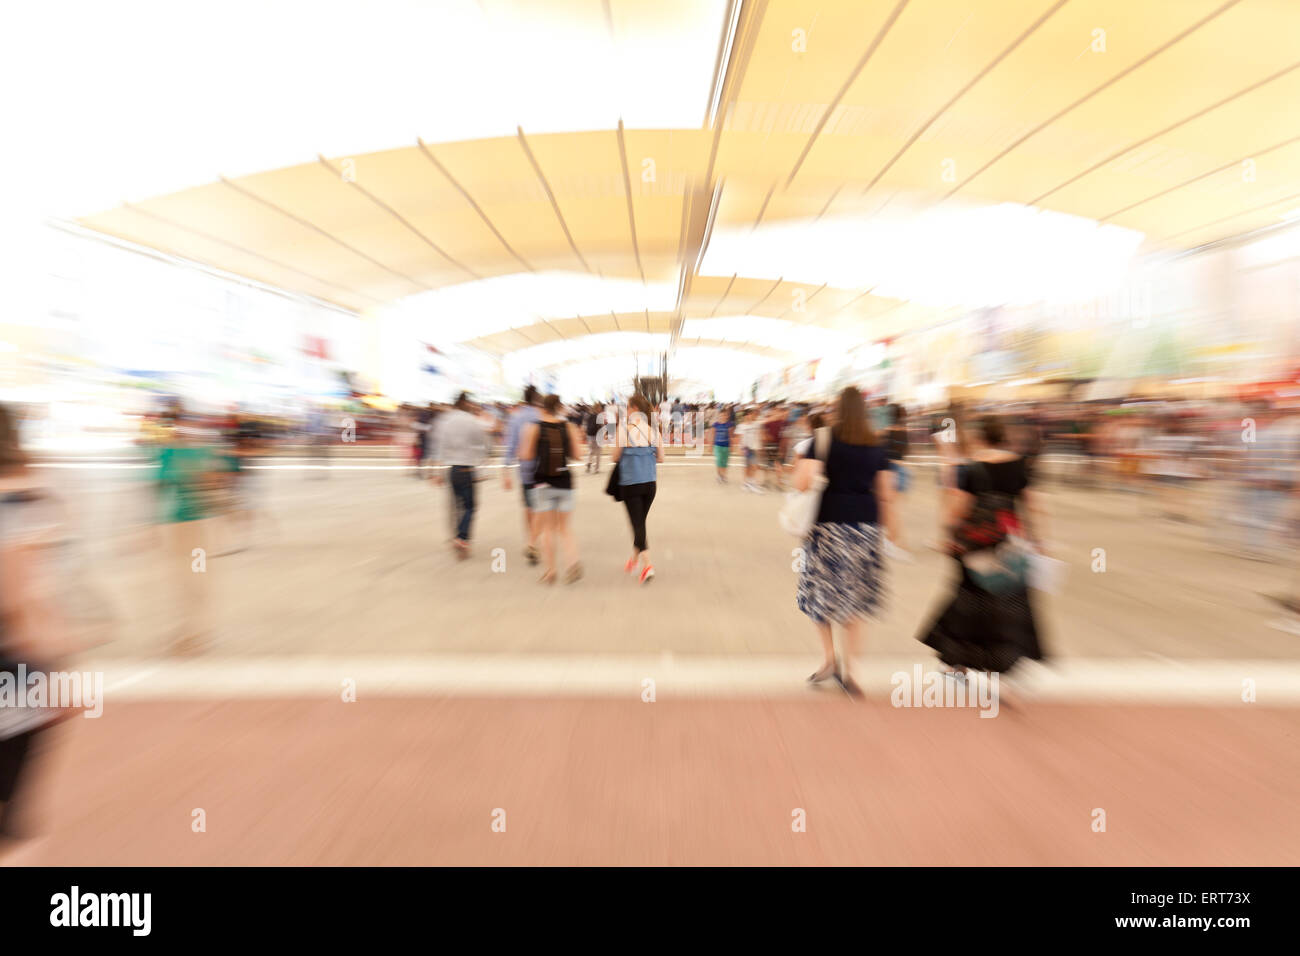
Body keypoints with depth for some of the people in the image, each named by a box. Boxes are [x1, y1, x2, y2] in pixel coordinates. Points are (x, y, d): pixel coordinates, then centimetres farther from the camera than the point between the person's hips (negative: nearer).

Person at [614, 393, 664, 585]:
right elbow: (660, 458, 6)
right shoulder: (653, 431, 1)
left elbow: (616, 458, -5)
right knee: (641, 521, 18)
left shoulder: (624, 430, -11)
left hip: (630, 484, -4)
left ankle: (647, 564, -11)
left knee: (637, 523, 1)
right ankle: (634, 559, 33)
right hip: (649, 483, 4)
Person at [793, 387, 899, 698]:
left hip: (829, 521, -3)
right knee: (854, 596, 11)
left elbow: (802, 482, -15)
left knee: (822, 591, 12)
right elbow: (886, 495, 6)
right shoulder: (876, 445, 6)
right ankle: (846, 667, 15)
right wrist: (894, 532, 15)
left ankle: (829, 658, 20)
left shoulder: (823, 439, -5)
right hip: (866, 524, 3)